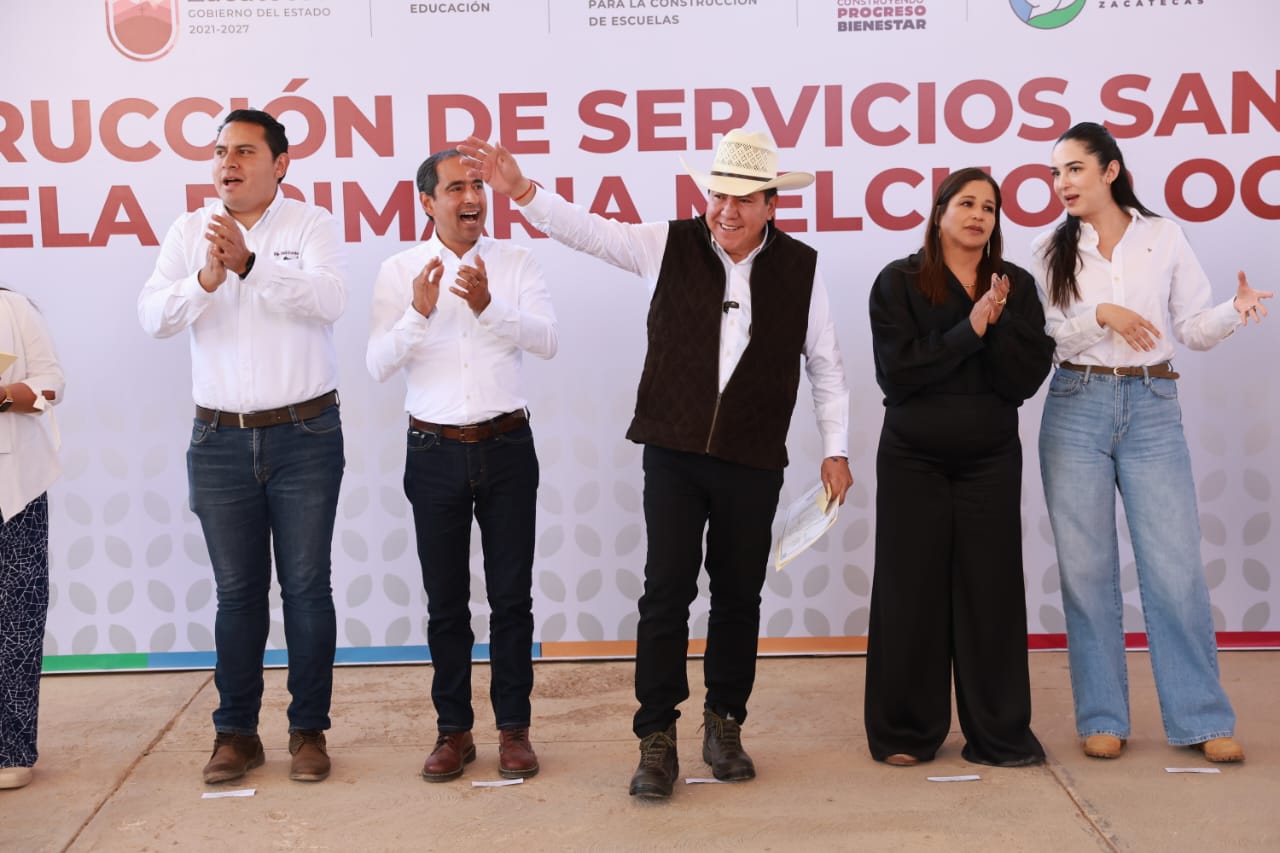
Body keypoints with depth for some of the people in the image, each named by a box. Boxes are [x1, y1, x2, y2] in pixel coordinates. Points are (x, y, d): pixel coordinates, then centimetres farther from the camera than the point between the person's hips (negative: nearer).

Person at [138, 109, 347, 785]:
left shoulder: (311, 225, -2)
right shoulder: (190, 232, 6)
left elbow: (329, 299, -20)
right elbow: (153, 316, -6)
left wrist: (250, 264, -33)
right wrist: (206, 279, -25)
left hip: (305, 435, -2)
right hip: (221, 441, 2)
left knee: (306, 586, 4)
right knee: (236, 591, 9)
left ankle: (308, 729, 16)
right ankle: (236, 732, 20)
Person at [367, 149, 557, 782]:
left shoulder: (516, 263, 1)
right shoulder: (399, 271, 1)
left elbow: (546, 340, -12)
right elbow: (378, 365, -6)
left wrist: (488, 307, -27)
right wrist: (419, 313, -23)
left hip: (507, 446, 0)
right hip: (435, 451, 0)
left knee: (512, 597, 5)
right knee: (446, 601, 8)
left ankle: (513, 727, 16)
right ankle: (453, 730, 20)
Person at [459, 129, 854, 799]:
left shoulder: (801, 267, 2)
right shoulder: (669, 246, 0)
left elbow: (825, 365, 9)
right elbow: (590, 231, -11)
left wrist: (835, 449, 7)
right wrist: (521, 190, -26)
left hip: (754, 461, 1)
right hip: (674, 452, -1)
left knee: (738, 595, 10)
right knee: (666, 591, -4)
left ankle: (724, 725, 26)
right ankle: (657, 738, 6)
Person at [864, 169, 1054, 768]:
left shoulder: (1015, 287, 5)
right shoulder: (899, 283, -1)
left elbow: (1025, 378, -5)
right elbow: (895, 372, -14)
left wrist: (996, 323, -19)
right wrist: (969, 328, -17)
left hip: (990, 460, 2)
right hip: (912, 460, -2)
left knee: (991, 590, 2)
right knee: (911, 590, 2)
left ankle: (1000, 734, 13)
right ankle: (906, 733, 14)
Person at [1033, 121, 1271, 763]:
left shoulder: (1163, 238, 5)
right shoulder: (1051, 250, 6)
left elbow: (1193, 330, 5)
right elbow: (1040, 337, -1)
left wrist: (1236, 311, -14)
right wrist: (1100, 315, -15)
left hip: (1152, 407, -1)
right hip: (1076, 408, 1)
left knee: (1175, 566, -3)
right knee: (1086, 567, 3)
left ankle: (1201, 719, 7)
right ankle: (1101, 718, 14)